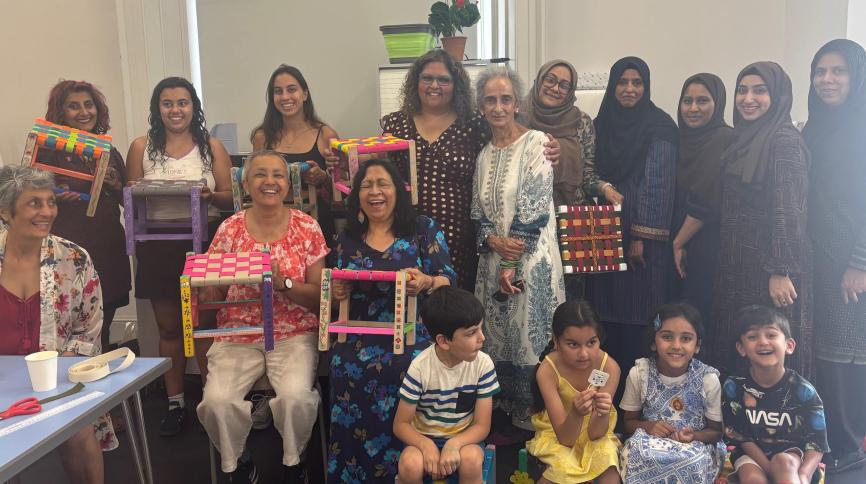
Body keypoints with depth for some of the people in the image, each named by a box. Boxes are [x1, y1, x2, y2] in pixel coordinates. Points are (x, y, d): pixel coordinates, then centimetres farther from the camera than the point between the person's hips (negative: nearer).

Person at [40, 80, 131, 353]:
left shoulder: (110, 152, 14)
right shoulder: (49, 150, 0)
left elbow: (127, 202, 17)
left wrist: (114, 185, -2)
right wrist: (55, 199, -20)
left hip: (109, 248, 4)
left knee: (102, 334, 10)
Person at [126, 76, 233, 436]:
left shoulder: (212, 146, 5)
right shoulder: (141, 147, 7)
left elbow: (228, 198, 3)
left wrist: (210, 195, -18)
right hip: (159, 245, 1)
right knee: (169, 328, 9)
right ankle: (175, 403, 20)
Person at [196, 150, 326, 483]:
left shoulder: (307, 228, -1)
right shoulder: (229, 229, 2)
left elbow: (319, 295, -3)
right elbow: (212, 293, 10)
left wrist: (283, 284, -18)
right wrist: (207, 287, -10)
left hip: (294, 335, -1)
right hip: (237, 335, 2)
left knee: (296, 397, -28)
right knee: (217, 401, -23)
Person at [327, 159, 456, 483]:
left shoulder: (424, 229, 6)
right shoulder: (346, 239, 15)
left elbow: (449, 280, 0)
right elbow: (335, 291, 20)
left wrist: (426, 283, -21)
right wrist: (336, 293, -3)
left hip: (412, 337, -2)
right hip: (358, 340, 2)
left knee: (407, 371, -29)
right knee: (348, 372, -24)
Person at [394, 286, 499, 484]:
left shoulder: (483, 364, -15)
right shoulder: (420, 367, -19)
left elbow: (482, 425, -11)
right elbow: (401, 424, -11)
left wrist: (454, 444, -30)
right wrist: (426, 444, -30)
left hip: (463, 439, 1)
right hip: (424, 439, -1)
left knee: (471, 460, -32)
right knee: (410, 465, -31)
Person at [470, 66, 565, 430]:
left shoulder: (536, 142, -7)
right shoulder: (485, 154, 12)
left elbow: (533, 208, -13)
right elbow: (478, 212, 12)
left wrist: (512, 264, -14)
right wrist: (493, 240, -9)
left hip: (530, 261, -6)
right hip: (493, 260, 6)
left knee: (529, 340, -1)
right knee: (497, 339, 12)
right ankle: (503, 416, 27)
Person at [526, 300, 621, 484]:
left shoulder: (610, 367, -22)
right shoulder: (547, 370, -25)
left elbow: (595, 433, -19)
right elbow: (565, 438, -25)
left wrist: (603, 413, -42)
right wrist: (576, 413, -46)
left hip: (595, 435, 0)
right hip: (557, 435, 0)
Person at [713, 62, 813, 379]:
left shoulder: (784, 141, -13)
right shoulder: (744, 139, 13)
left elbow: (788, 212, -19)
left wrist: (780, 272, -21)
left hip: (769, 267, -8)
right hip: (737, 268, 8)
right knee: (733, 350, 14)